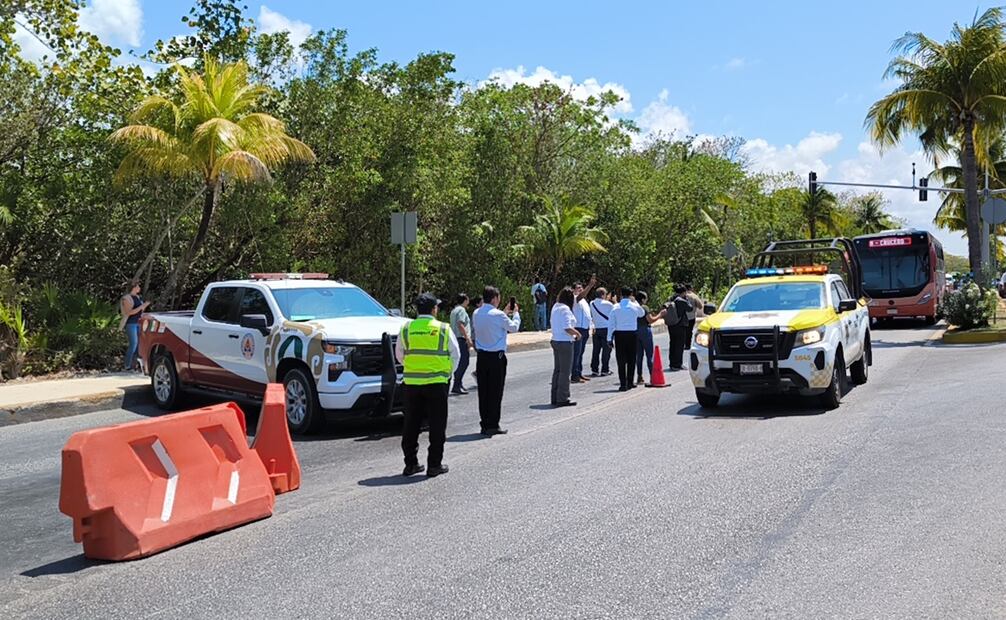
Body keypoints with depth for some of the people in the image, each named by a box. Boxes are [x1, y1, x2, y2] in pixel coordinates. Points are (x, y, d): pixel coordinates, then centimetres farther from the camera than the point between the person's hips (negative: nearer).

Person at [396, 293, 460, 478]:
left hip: (411, 382, 3)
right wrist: (447, 373, 18)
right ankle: (434, 464, 8)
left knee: (411, 424, 12)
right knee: (437, 425, 6)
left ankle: (410, 463, 16)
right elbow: (455, 355, 3)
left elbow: (399, 355, 13)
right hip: (437, 383, -3)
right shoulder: (443, 329, -4)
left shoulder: (406, 329, 3)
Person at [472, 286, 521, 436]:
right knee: (495, 391, 1)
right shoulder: (497, 315, -15)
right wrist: (516, 313, 15)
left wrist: (505, 313, 24)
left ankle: (484, 424, 14)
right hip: (496, 357, -6)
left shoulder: (476, 314, 5)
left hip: (481, 356, 6)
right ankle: (492, 426, 3)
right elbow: (514, 327, -1)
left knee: (483, 391, 9)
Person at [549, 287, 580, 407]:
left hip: (555, 341, 9)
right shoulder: (565, 309, -18)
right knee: (565, 371, -2)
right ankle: (562, 399, 2)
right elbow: (567, 328, -24)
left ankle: (555, 398, 19)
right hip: (565, 343, -9)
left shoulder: (555, 307, 8)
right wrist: (578, 334, -7)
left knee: (557, 370, 14)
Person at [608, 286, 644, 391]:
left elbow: (611, 323, -3)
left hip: (619, 335, 0)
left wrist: (610, 338, 1)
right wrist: (635, 301, 24)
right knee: (631, 359, 12)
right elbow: (641, 313, 22)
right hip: (631, 334, 0)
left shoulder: (616, 307, -2)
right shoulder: (634, 306, -2)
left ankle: (623, 384, -2)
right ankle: (629, 383, 16)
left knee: (621, 359, 2)